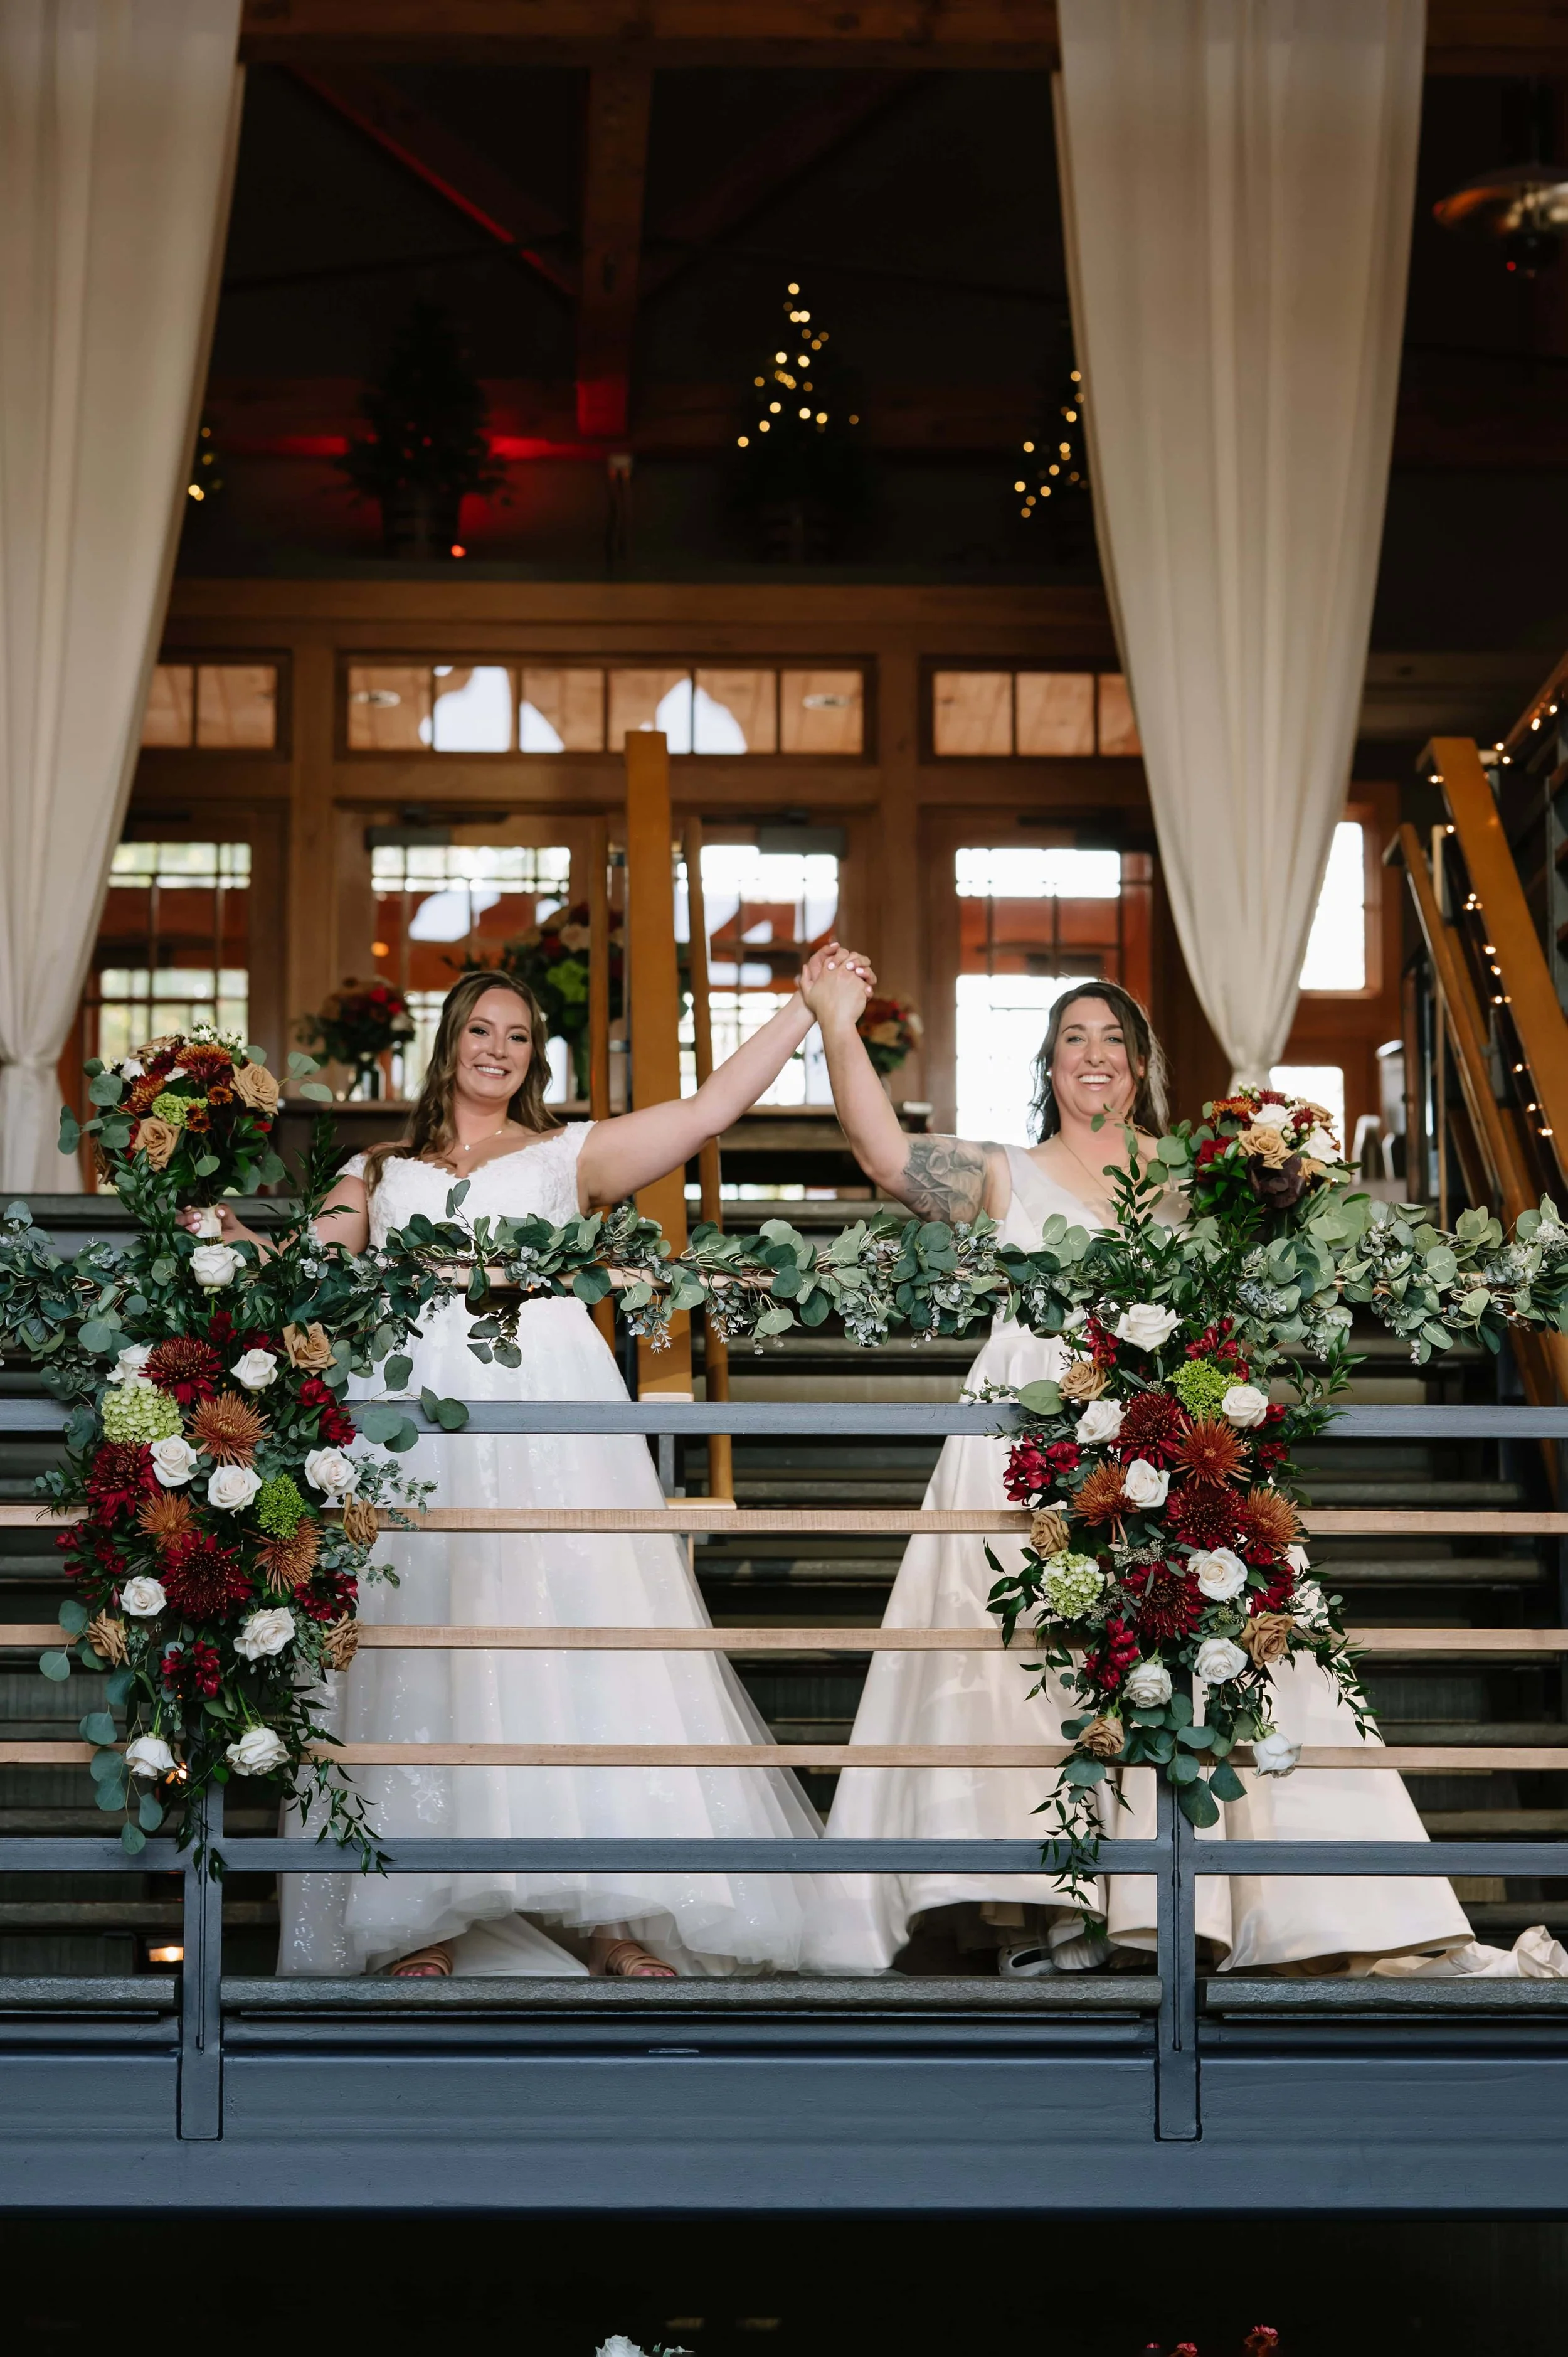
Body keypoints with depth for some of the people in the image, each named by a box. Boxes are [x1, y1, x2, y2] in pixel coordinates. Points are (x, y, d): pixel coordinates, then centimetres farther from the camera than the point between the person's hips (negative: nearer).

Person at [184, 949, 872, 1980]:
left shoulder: (565, 1154, 19)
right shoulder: (380, 1173, 23)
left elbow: (710, 1110, 14)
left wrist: (808, 1006, 11)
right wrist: (232, 1235, -4)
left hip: (546, 1407, -1)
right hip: (420, 1422, 1)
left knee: (572, 1626, -10)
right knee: (423, 1650, -6)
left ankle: (610, 1914, -10)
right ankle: (422, 1922, -8)